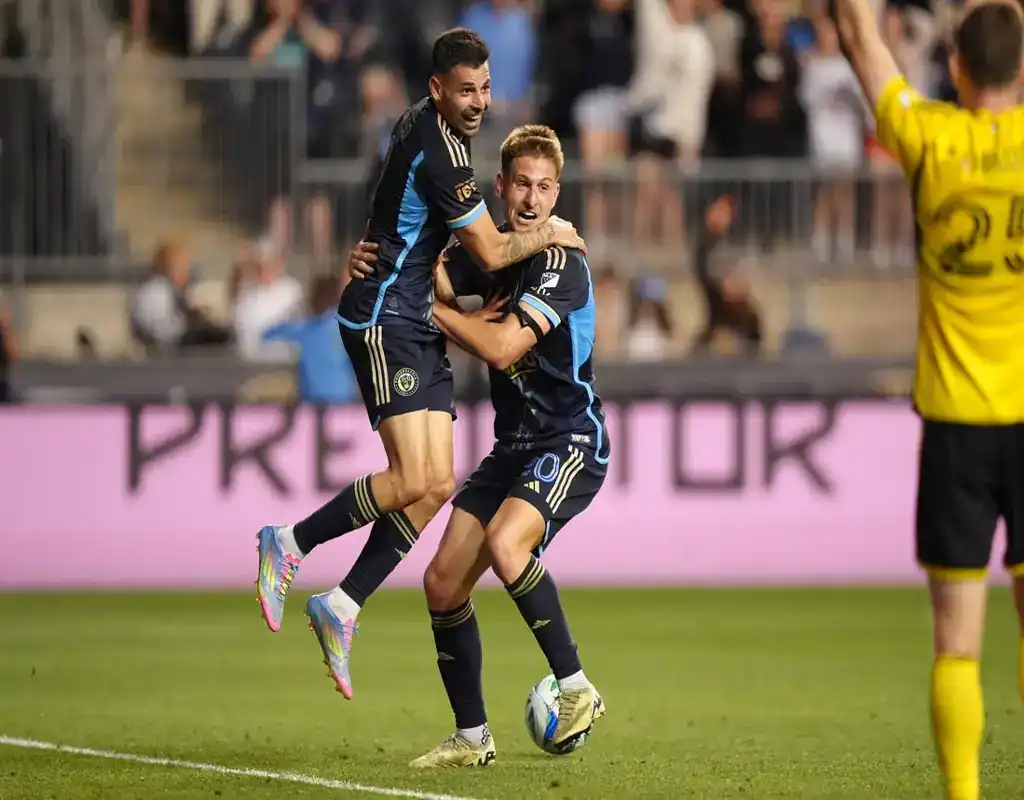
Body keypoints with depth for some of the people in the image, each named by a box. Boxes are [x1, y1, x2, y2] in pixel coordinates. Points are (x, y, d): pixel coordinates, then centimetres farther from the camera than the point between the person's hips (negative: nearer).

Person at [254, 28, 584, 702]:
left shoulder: (424, 127, 11)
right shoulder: (439, 151, -20)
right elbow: (491, 252, -13)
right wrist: (548, 236, 3)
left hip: (417, 323, 10)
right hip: (384, 319, -10)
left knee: (438, 483, 2)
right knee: (414, 480, -18)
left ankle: (342, 606, 6)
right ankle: (290, 546, -3)